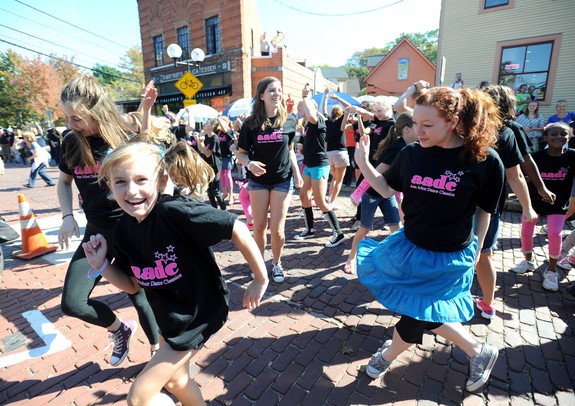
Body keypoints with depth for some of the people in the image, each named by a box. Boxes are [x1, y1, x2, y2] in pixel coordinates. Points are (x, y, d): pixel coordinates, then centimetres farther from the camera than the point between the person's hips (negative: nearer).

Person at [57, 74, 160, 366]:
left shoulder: (127, 139, -13)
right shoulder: (72, 142, 0)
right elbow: (64, 181, 15)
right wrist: (67, 216, 1)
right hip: (96, 232, 5)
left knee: (139, 297, 6)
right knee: (72, 303, 0)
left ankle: (158, 351, 33)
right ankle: (121, 329, 30)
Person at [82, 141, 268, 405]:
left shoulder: (175, 211, -31)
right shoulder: (123, 231, -7)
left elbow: (237, 229, -29)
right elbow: (134, 285, 5)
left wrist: (260, 280, -21)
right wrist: (100, 265, -10)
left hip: (199, 314, -7)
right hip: (169, 316, 8)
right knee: (175, 381, 29)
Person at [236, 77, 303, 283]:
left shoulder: (289, 120, -3)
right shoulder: (250, 123, -7)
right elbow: (241, 153, -1)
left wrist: (296, 172, -1)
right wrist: (250, 164, -21)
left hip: (282, 180, 0)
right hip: (258, 180, 0)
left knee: (277, 229, 0)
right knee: (259, 227, 6)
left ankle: (277, 263, 25)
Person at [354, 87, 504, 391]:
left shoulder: (484, 161, -17)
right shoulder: (411, 154, -9)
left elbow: (483, 211, -4)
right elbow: (387, 189, 3)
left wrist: (474, 252, 5)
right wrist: (363, 162, -11)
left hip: (451, 258, -3)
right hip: (409, 247, 4)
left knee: (417, 315, 7)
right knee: (423, 313, 14)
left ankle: (388, 356, 38)